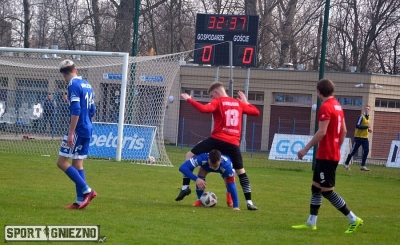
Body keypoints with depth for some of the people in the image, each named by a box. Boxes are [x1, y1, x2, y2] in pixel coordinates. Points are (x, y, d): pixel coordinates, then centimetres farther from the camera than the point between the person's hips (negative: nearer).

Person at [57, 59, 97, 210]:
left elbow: (76, 111, -21)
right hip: (87, 130, 9)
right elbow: (92, 111, 20)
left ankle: (86, 191, -11)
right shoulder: (87, 85, 14)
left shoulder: (73, 85, -12)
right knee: (77, 164, 11)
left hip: (78, 129, -9)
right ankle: (80, 200, 7)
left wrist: (71, 133, -21)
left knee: (62, 162, -6)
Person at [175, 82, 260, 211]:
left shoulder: (217, 102, -1)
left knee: (190, 155, 10)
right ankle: (249, 202, 8)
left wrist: (189, 99, -7)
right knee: (241, 171, 17)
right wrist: (245, 102, 37)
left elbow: (204, 109, -19)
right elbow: (256, 112, 23)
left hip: (217, 140, -4)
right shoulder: (239, 103, 15)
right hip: (233, 143, 4)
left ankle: (185, 187, -3)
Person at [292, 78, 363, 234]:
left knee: (327, 191, -5)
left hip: (326, 156, -10)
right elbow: (344, 131, 15)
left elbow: (321, 132, -23)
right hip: (333, 154, 10)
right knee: (316, 187, 14)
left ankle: (353, 220, -3)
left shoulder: (325, 107, -17)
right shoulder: (337, 106, 11)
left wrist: (306, 149, -18)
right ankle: (311, 223, 16)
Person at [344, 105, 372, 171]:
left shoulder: (368, 118, 13)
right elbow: (357, 126, -23)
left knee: (366, 151, -5)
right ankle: (346, 164, 13)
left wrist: (369, 129, 5)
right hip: (358, 137, -7)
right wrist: (366, 127, -26)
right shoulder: (361, 117, -13)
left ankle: (363, 166, 0)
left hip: (365, 137, 7)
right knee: (353, 151, 0)